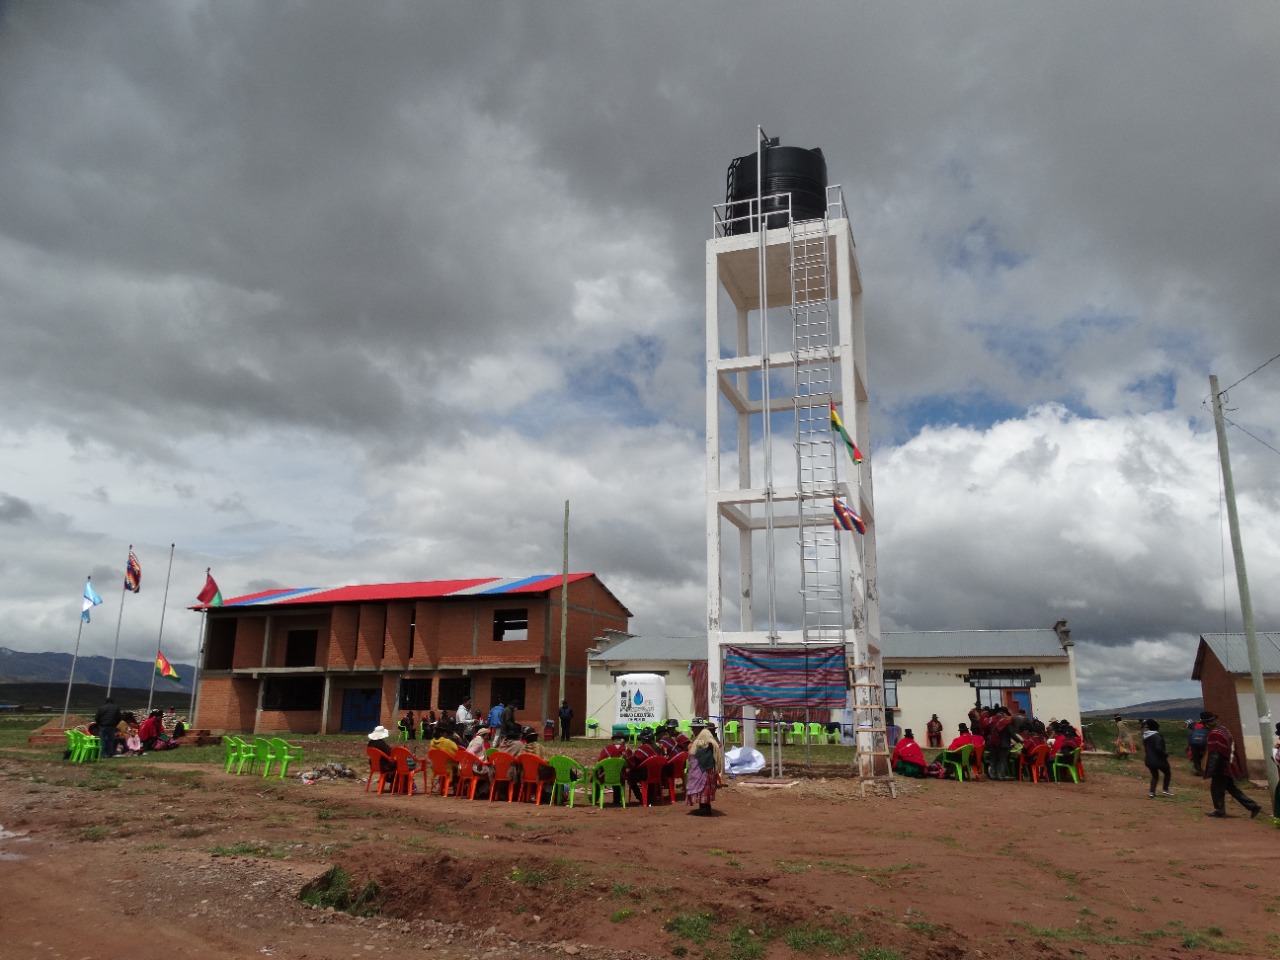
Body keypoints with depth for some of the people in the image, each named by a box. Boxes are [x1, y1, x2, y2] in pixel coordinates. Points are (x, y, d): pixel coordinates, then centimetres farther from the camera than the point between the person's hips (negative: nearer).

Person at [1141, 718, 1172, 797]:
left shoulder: (1145, 736, 5)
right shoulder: (1157, 736, -20)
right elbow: (1158, 748, -29)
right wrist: (1165, 753, -14)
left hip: (1149, 760, 7)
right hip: (1158, 760, -7)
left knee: (1155, 776, 19)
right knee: (1167, 773, 18)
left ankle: (1151, 792, 7)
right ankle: (1165, 790, 15)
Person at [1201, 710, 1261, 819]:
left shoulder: (1215, 734, -23)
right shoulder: (1223, 729, 7)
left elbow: (1214, 754, -24)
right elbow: (1231, 747, 16)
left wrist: (1210, 771, -22)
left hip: (1221, 767, -10)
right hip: (1228, 765, 10)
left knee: (1216, 789, 3)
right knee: (1231, 787, 19)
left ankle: (1220, 811, 12)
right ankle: (1253, 807, 20)